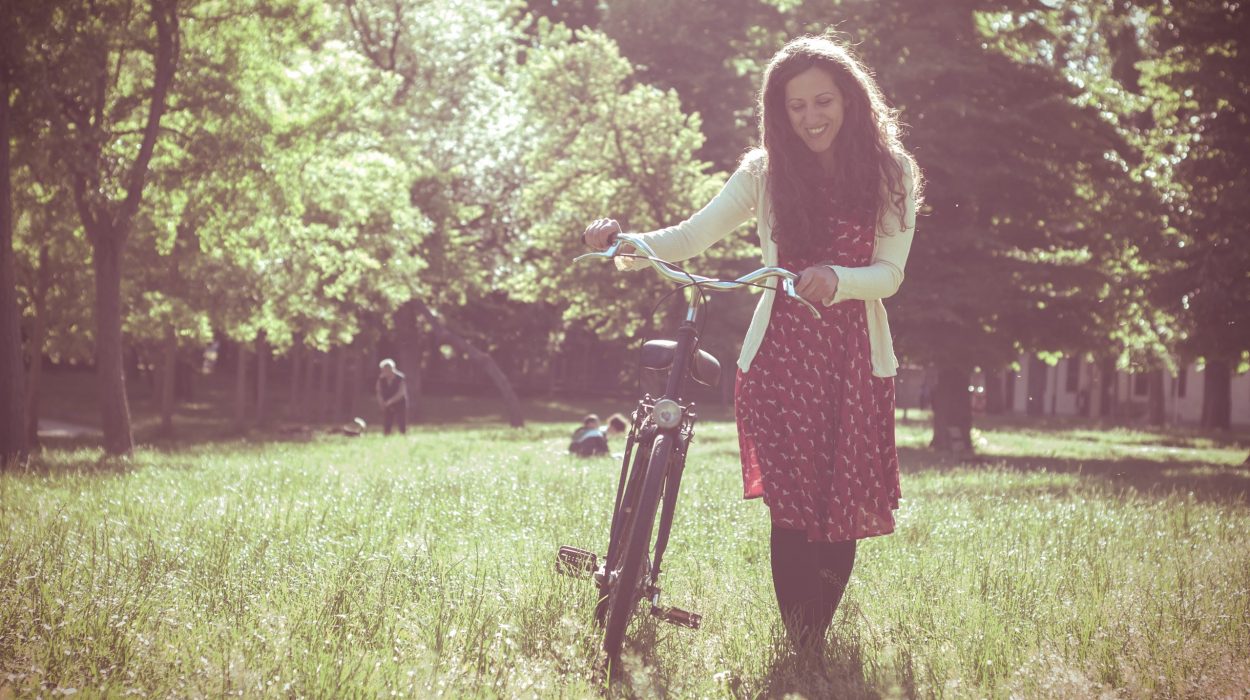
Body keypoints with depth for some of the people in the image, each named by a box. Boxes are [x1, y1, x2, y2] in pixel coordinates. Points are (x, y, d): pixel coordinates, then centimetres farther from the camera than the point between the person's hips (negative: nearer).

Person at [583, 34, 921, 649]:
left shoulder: (889, 173, 2)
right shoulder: (765, 173, 3)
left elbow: (889, 273, -5)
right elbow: (691, 236, -4)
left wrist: (837, 279, -26)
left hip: (855, 360, 1)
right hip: (778, 357, -1)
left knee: (843, 511, 3)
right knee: (791, 511, -9)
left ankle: (820, 634, 24)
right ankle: (800, 647, 3)